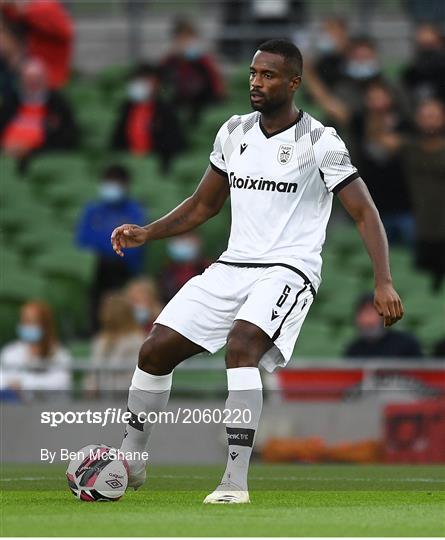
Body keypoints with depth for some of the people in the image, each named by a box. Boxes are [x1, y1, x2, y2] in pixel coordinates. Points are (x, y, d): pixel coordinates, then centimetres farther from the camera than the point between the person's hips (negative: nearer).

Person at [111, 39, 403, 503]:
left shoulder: (320, 143, -8)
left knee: (241, 343, -33)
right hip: (231, 267, 6)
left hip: (288, 270, -6)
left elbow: (364, 213, -8)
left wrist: (383, 282, -20)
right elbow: (203, 205, 21)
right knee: (155, 350, -2)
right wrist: (147, 233, 6)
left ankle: (236, 481, -31)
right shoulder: (233, 133, 10)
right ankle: (130, 461, 18)